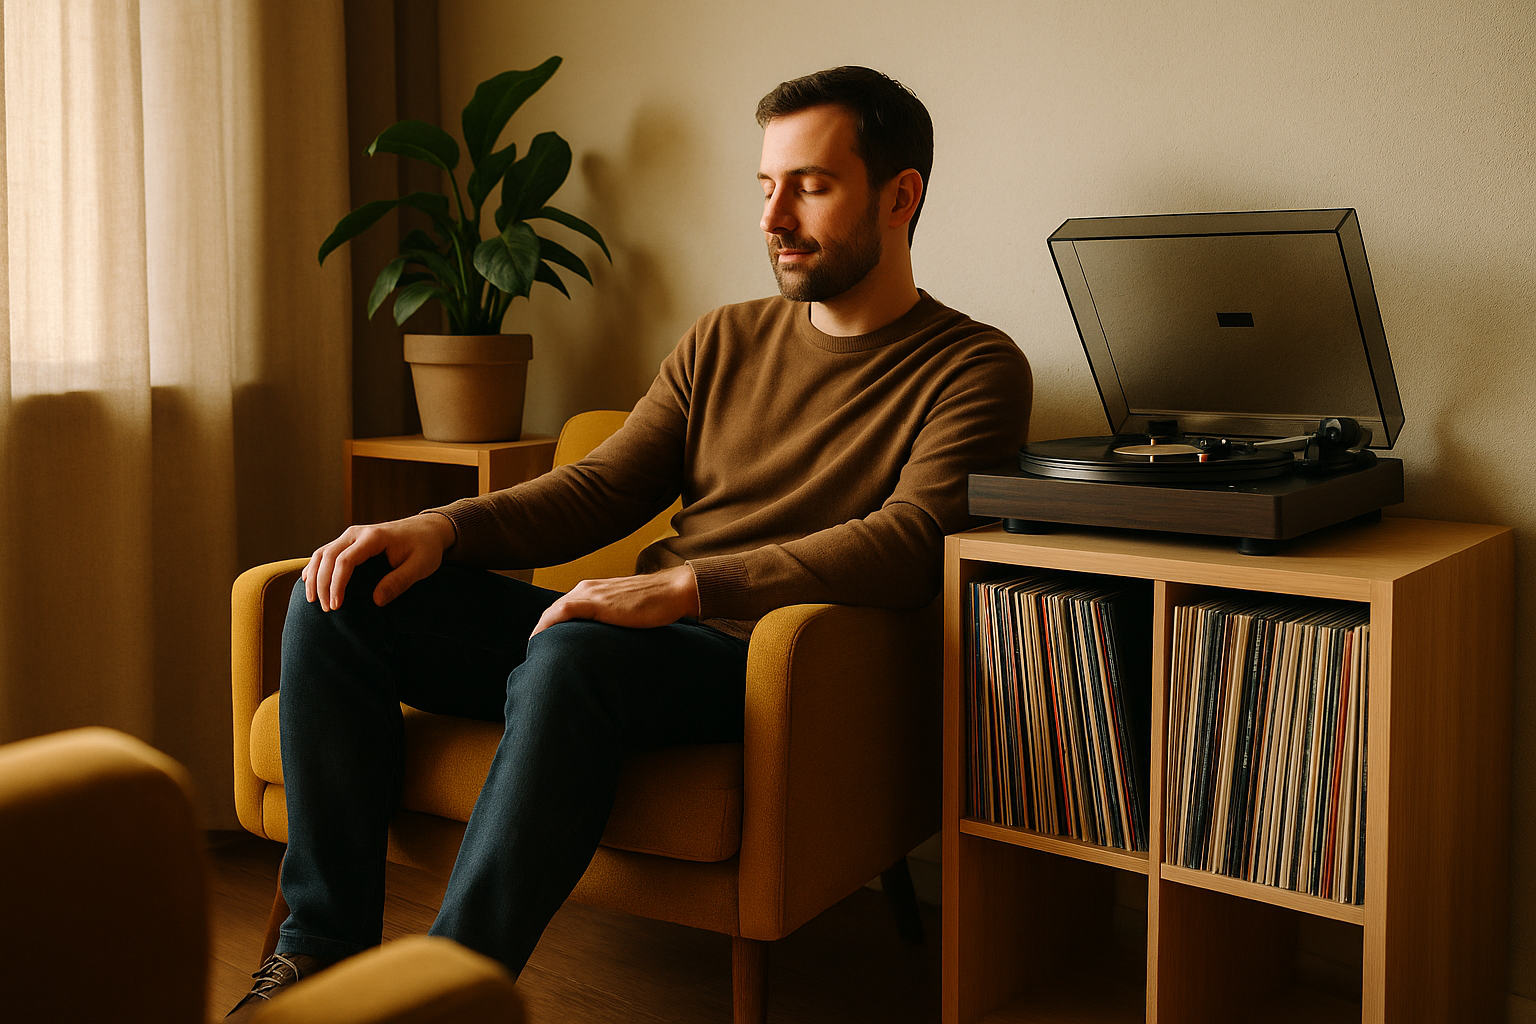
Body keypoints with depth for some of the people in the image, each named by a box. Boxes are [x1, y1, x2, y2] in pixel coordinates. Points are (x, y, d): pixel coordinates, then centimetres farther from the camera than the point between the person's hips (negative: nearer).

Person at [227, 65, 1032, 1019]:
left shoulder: (974, 367, 0)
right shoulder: (725, 341, 19)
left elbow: (912, 542, -17)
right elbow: (601, 488, 15)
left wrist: (683, 587, -27)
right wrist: (443, 528, -3)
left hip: (760, 659, -6)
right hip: (631, 634, 7)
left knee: (569, 661, -38)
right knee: (342, 600, -9)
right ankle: (323, 947, -7)